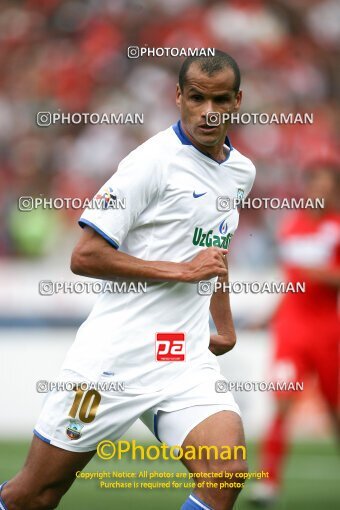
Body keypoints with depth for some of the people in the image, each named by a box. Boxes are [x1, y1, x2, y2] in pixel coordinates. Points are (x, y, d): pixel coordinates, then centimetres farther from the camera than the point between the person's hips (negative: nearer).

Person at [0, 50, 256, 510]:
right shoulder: (154, 160, -10)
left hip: (187, 360, 6)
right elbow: (85, 256, -14)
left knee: (227, 473, -19)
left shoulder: (242, 171, 13)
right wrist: (182, 270, -15)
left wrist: (225, 326, 26)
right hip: (116, 353, -5)